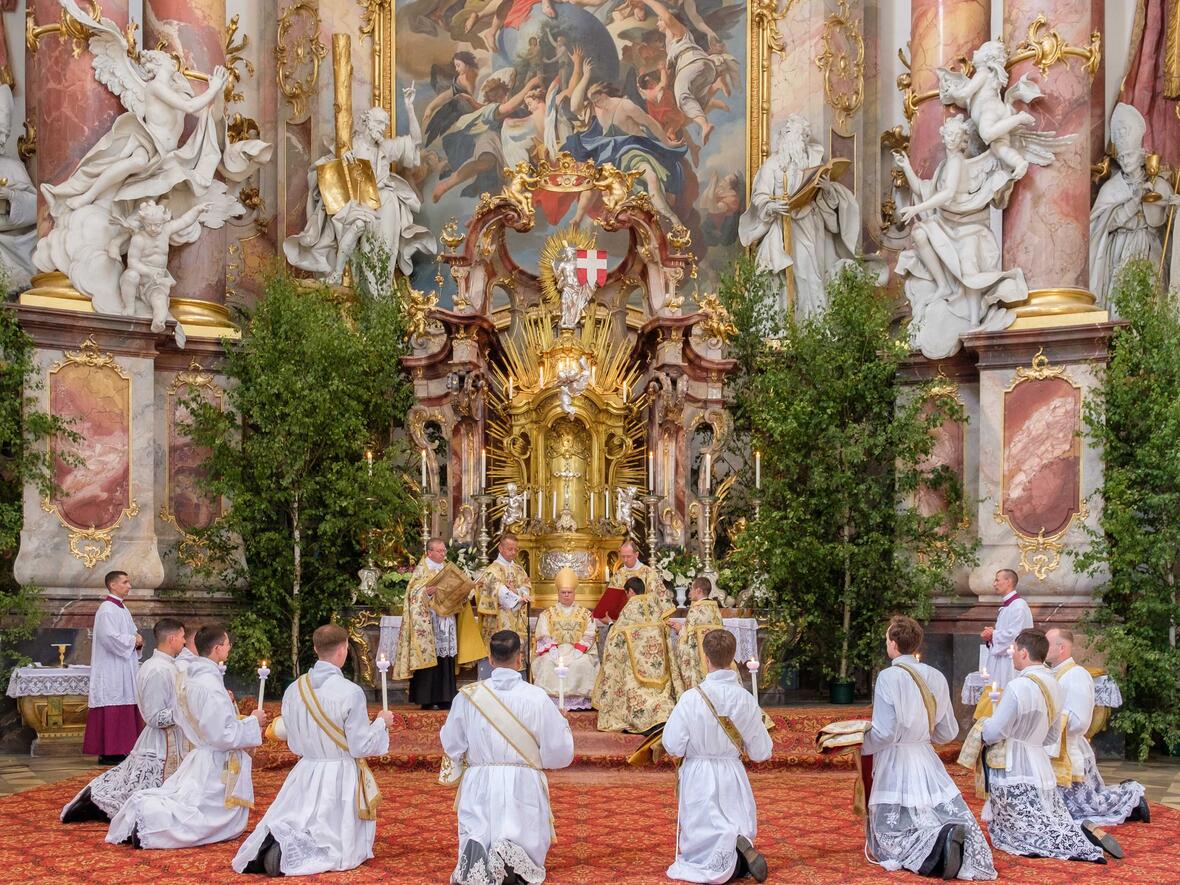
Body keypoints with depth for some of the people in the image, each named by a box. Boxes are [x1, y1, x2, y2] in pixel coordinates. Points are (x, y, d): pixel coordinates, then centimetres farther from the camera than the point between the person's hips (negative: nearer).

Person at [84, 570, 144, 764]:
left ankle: (120, 750, 12)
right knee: (112, 711, -9)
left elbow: (132, 634, 24)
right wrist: (133, 641, -11)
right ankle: (108, 753, -6)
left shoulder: (122, 609, 18)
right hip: (111, 670, -10)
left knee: (124, 710, 9)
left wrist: (137, 642, 2)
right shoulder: (107, 609, -13)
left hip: (124, 671, 10)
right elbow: (110, 637, -23)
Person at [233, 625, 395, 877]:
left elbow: (294, 744, 9)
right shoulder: (351, 692, -18)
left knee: (290, 827, 17)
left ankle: (278, 842, -18)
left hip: (305, 774, 4)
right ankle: (292, 855, -22)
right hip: (340, 777, -4)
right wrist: (381, 723, 4)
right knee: (341, 847, 5)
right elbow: (361, 746, -12)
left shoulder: (293, 689, -2)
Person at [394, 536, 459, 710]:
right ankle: (427, 700, -4)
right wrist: (427, 592, -28)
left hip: (446, 620, 7)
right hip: (428, 622, -7)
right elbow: (414, 593, -11)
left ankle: (444, 698, 9)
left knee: (446, 660, 5)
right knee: (429, 658, -8)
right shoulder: (421, 570, -3)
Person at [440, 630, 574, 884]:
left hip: (480, 786, 1)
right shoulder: (537, 698, -8)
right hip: (523, 787, -1)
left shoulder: (468, 696, -4)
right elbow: (560, 752, -3)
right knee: (529, 851, 10)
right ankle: (512, 856, -27)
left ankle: (476, 854, -29)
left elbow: (452, 747, 7)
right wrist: (562, 725, 17)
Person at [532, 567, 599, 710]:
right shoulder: (547, 614, 14)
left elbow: (589, 637, 2)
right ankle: (551, 697, -30)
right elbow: (543, 637, 3)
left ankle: (578, 699, -28)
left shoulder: (585, 614, 13)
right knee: (548, 662, -33)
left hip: (578, 651, 0)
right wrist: (553, 650, -16)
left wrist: (577, 651, -15)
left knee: (582, 663, -33)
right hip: (554, 651, 0)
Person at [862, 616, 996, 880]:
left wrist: (859, 746, 0)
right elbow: (948, 732, 10)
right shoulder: (935, 677, 3)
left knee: (894, 841, 2)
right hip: (927, 760, 5)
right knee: (956, 819, 10)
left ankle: (937, 846, -26)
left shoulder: (889, 677, -15)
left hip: (896, 764, -5)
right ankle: (957, 840, -24)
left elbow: (884, 733, -17)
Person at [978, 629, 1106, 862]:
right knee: (1054, 823, 17)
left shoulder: (1018, 687, -19)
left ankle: (1080, 844, -16)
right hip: (1041, 766, 8)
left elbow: (993, 733, -15)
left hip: (1014, 772, -8)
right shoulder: (1054, 685, 7)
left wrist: (986, 721, 5)